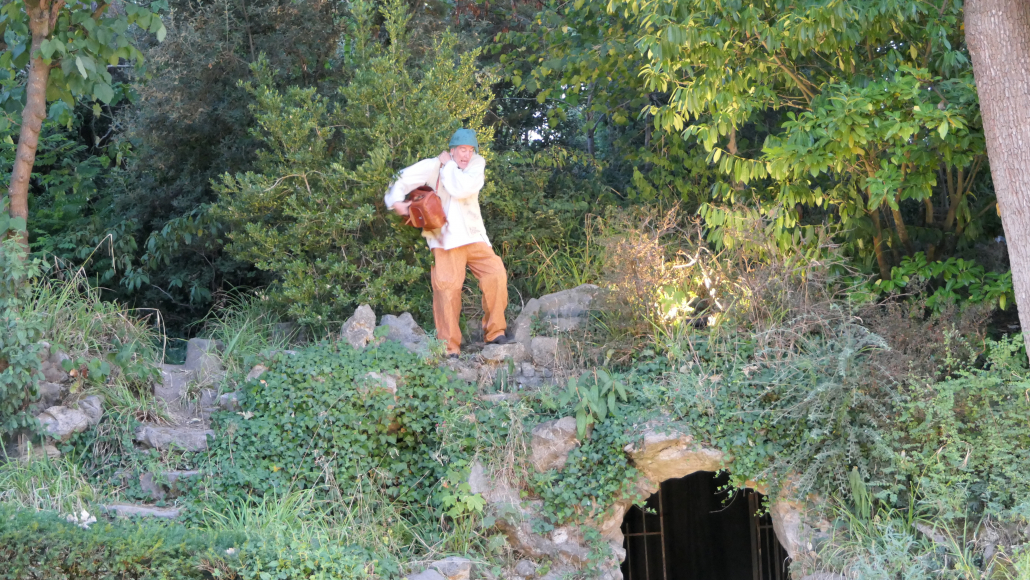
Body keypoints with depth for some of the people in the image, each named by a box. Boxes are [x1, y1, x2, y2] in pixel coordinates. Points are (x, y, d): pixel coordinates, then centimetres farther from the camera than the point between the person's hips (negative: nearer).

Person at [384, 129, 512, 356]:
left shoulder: (477, 165, 2)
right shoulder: (433, 166, 1)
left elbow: (462, 189, -17)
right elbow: (404, 178, 0)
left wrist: (449, 165, -8)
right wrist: (396, 200, -16)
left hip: (473, 235, 2)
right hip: (445, 238, -2)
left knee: (496, 274, -13)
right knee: (447, 288, -10)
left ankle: (495, 332, 1)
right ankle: (449, 347, -5)